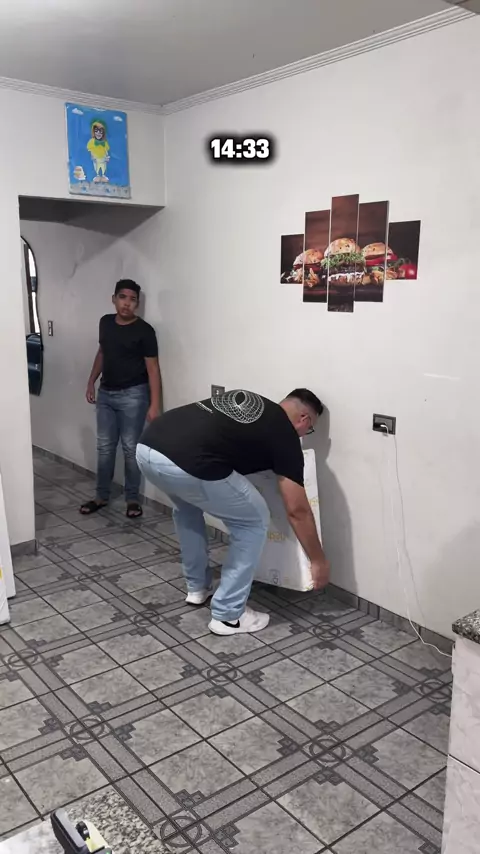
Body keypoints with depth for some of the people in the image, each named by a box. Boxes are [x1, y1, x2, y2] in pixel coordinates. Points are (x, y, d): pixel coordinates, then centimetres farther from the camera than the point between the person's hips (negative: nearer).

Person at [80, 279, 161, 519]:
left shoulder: (144, 330, -13)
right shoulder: (106, 322, 5)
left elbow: (153, 368, -14)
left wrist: (154, 405, -19)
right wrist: (91, 382, 18)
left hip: (133, 395, -6)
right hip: (106, 393, 6)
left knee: (131, 448, 0)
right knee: (104, 447, 10)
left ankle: (132, 499, 13)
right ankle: (102, 496, 22)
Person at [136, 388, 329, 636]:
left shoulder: (244, 400, 31)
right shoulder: (284, 434, 12)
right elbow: (297, 511, 13)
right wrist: (318, 560, 25)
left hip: (146, 447, 8)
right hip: (186, 465, -8)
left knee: (186, 508, 38)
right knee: (254, 522, 14)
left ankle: (197, 587, 45)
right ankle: (228, 615, 20)